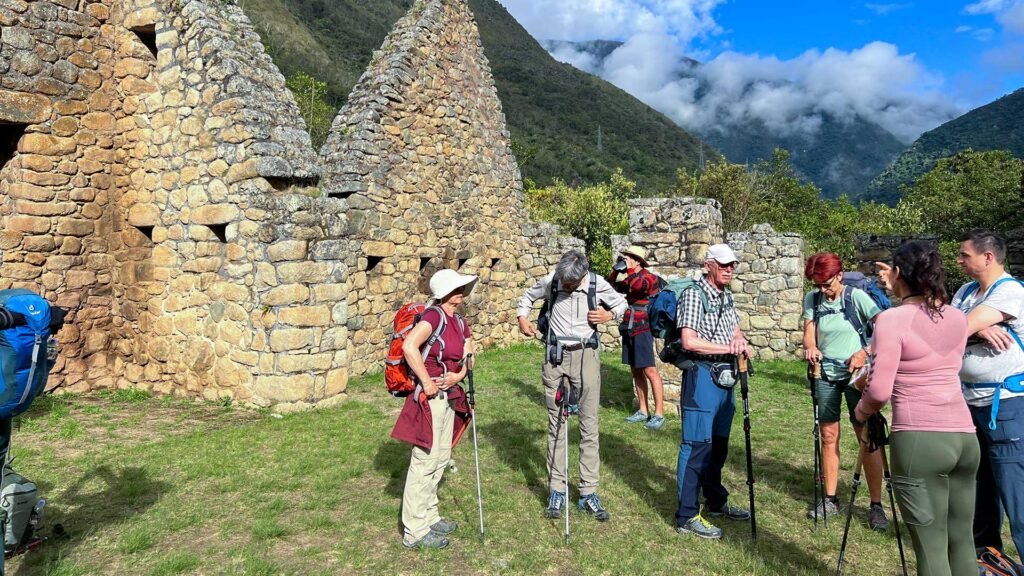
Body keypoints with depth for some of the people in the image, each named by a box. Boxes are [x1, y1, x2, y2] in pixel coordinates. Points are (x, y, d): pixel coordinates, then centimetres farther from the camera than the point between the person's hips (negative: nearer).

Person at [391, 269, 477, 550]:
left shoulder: (459, 322, 10)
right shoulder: (434, 315, -17)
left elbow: (467, 356, 13)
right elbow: (409, 346, -30)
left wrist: (458, 375, -9)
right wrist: (427, 384, -23)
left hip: (449, 396, 9)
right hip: (430, 397, -9)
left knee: (441, 459, 17)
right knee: (425, 461, -2)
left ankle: (429, 517, 32)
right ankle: (415, 532, 8)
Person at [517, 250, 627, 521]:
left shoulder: (597, 284, -8)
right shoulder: (550, 281, -5)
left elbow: (621, 303, 10)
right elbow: (528, 295, 16)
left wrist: (610, 314, -10)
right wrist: (523, 317, 0)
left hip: (585, 355, -1)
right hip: (555, 355, 1)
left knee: (589, 425, 1)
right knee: (555, 424, 6)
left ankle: (589, 493, 9)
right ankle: (556, 490, 15)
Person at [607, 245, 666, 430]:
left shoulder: (649, 278, -7)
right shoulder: (629, 280, 14)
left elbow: (640, 286, -27)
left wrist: (629, 269, -16)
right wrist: (616, 269, 0)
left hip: (643, 330, -8)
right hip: (628, 330, 8)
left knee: (650, 371, -9)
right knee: (636, 371, 11)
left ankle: (659, 414, -5)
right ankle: (643, 411, 20)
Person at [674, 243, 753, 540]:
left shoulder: (727, 296, 14)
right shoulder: (693, 295, -13)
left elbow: (735, 330, 20)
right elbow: (689, 341, -21)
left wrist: (740, 340, -3)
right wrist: (728, 348, -17)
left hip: (725, 377, 9)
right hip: (702, 376, -8)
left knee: (718, 444, 18)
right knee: (696, 445, -6)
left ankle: (716, 501, 33)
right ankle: (688, 516, 0)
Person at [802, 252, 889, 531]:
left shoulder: (856, 297, -10)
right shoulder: (812, 299, 1)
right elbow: (809, 335, -3)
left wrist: (865, 352, -28)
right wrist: (810, 348, -25)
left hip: (856, 373, -3)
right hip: (826, 374, 3)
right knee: (829, 436, 8)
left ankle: (876, 505, 5)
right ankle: (830, 498, 18)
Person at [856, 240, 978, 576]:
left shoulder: (893, 319, -10)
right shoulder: (958, 318, 10)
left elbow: (879, 391, -14)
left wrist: (862, 411, 8)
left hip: (919, 440, -6)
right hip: (964, 437, 7)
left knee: (932, 547, 1)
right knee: (961, 540, 18)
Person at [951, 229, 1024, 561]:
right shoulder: (966, 292, 11)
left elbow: (956, 329, -26)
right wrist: (978, 329, -18)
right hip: (970, 401, 8)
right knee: (980, 482, 18)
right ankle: (985, 549, 32)